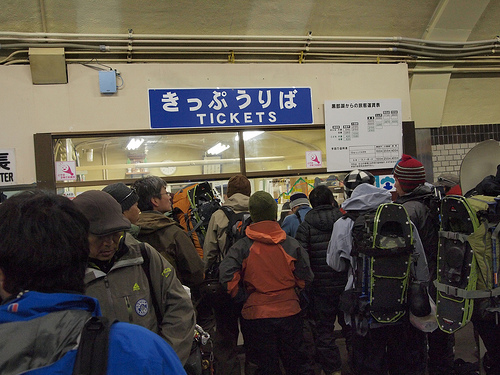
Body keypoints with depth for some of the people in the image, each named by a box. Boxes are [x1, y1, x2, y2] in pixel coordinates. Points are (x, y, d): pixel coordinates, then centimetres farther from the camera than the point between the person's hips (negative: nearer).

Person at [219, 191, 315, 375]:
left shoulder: (242, 247, -11)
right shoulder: (291, 244, -7)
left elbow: (227, 277, -19)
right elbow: (305, 278, -1)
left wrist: (243, 297, -5)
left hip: (256, 315, -1)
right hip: (289, 312, 2)